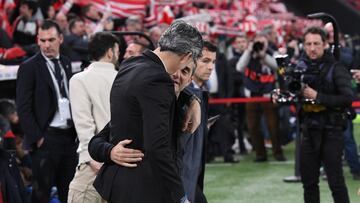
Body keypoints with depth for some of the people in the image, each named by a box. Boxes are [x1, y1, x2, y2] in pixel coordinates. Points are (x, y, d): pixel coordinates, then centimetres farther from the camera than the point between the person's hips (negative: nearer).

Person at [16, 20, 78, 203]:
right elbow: (24, 109, -8)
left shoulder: (66, 64, 13)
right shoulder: (29, 68, -5)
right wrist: (37, 138, -13)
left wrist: (77, 132, 8)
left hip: (70, 137, 5)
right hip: (46, 138, -5)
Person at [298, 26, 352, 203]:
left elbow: (348, 99, -19)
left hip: (331, 131, -5)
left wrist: (318, 96, -20)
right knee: (308, 181, 11)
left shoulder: (336, 68, -8)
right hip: (309, 131, 5)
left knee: (336, 181, -6)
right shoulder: (301, 67, 6)